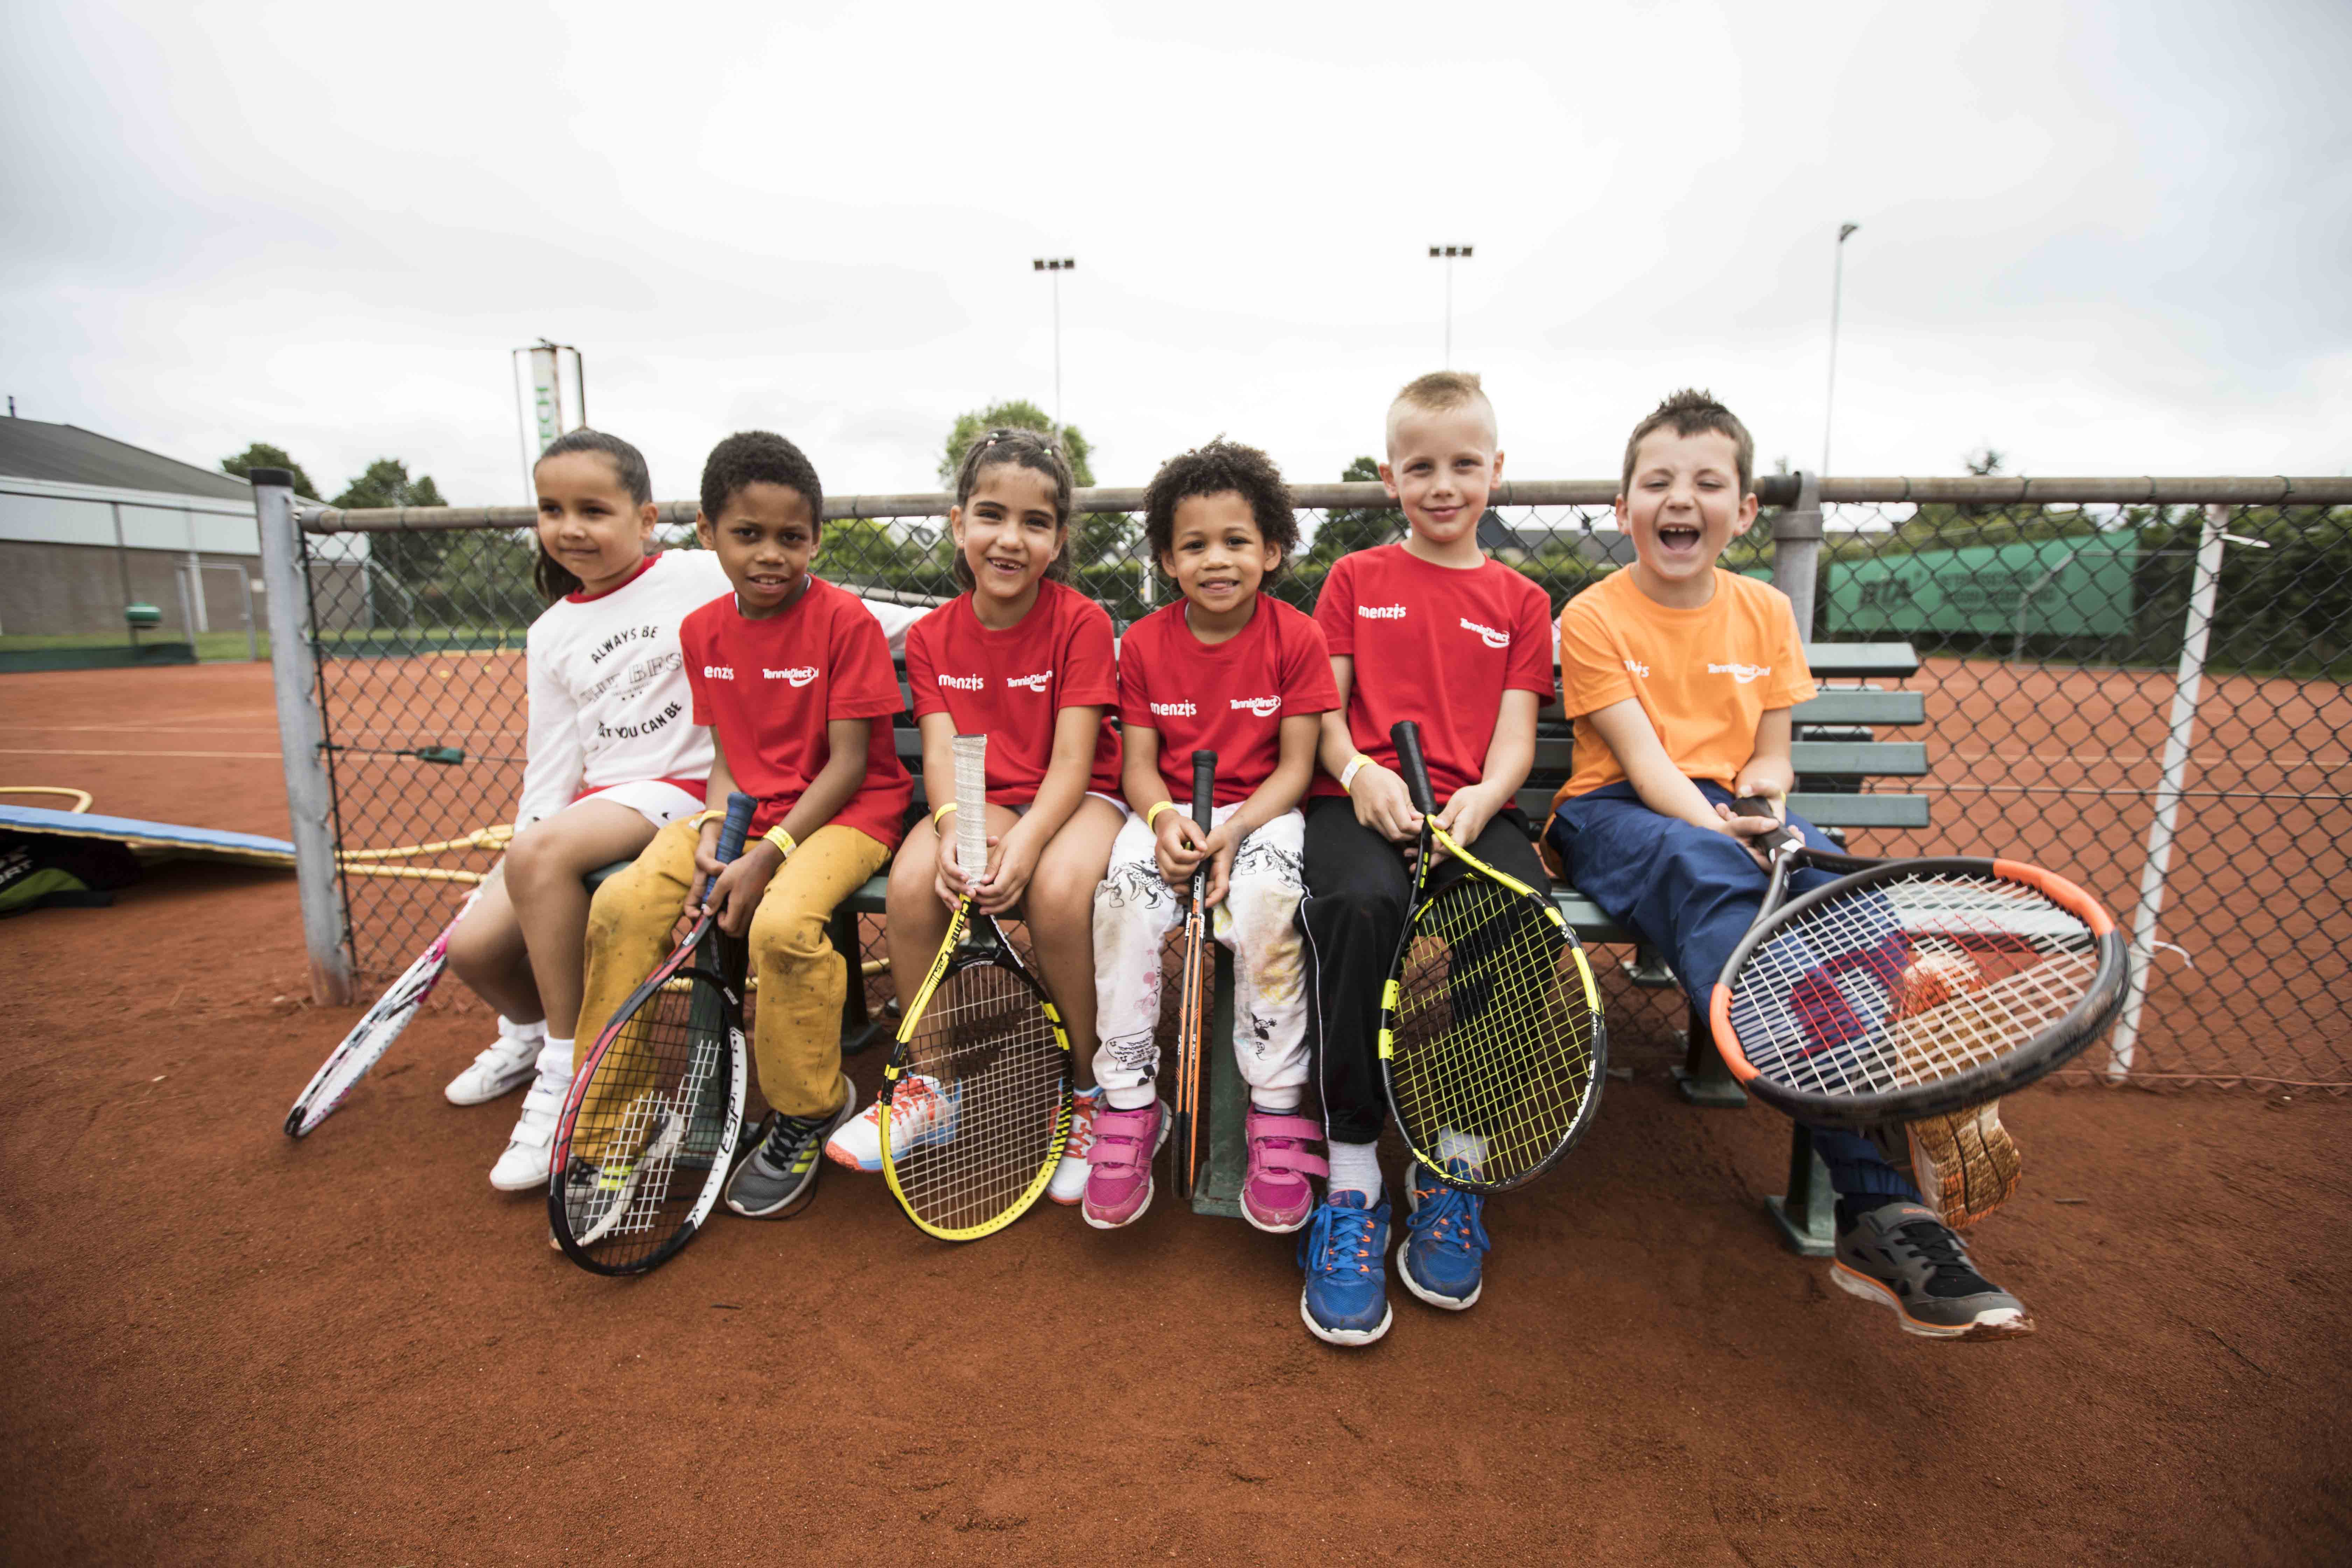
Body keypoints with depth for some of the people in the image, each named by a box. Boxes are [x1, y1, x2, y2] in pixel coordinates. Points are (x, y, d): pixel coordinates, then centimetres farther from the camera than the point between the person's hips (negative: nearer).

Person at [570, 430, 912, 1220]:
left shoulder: (845, 622, -11)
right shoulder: (703, 631, 7)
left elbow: (848, 761, -13)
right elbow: (726, 754, 9)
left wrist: (767, 855, -19)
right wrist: (712, 834, -11)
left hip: (845, 810, -5)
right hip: (748, 809, 6)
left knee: (783, 923, -32)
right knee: (622, 904, -15)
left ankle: (809, 1112, -3)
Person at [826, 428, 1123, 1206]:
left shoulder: (1082, 622, -8)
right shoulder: (933, 635, 5)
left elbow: (1072, 761, -15)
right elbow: (942, 750, -6)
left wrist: (1025, 842, -33)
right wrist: (953, 829, -28)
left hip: (1076, 799, -3)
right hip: (982, 802, 4)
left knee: (1059, 889, -35)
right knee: (913, 881, -27)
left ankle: (1091, 1095, -10)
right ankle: (928, 1086, -2)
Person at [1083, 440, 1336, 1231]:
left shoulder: (1296, 638, -2)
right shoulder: (1144, 643, 4)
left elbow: (1295, 765, -5)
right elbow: (1139, 763, 2)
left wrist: (1236, 831, -21)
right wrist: (1165, 819, -20)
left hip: (1262, 811, -2)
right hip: (1171, 811, 2)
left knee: (1269, 900, -34)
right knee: (1123, 893, -29)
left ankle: (1279, 1115, -16)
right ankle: (1128, 1107, -12)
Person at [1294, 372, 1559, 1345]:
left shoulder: (1521, 602, 18)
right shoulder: (1355, 579, 16)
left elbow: (1515, 736, 7)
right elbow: (1322, 709, 8)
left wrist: (1478, 801, -15)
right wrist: (1359, 771, -13)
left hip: (1472, 811, 2)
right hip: (1359, 802, -1)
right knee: (1363, 905, -36)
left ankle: (1450, 1172, -10)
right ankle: (1351, 1181, -20)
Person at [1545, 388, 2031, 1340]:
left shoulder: (1766, 611, 14)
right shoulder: (1594, 617, -1)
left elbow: (1769, 756, 13)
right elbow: (1643, 759, -11)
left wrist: (1760, 802, -10)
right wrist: (1715, 829, -27)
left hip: (1734, 812, 4)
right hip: (1616, 813, -3)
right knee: (1711, 879, -38)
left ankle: (1883, 1219, -37)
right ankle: (1883, 1199, -49)